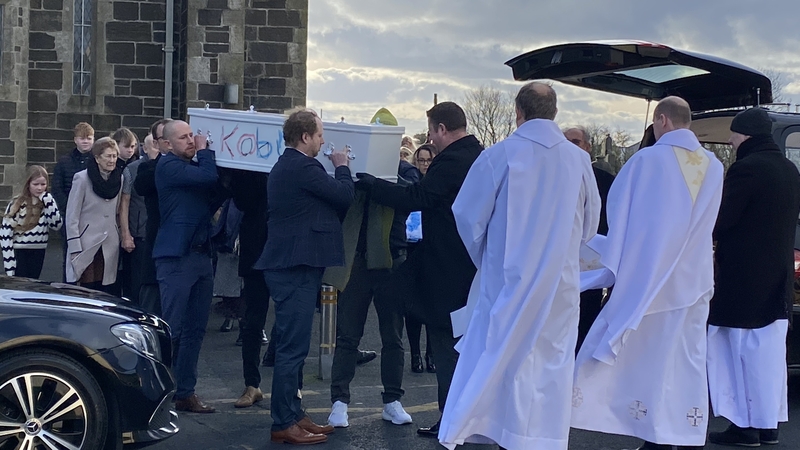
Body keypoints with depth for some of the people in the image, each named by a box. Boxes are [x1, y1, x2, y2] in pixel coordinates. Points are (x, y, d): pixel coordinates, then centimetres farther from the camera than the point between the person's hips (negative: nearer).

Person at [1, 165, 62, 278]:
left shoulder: (47, 202, 4)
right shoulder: (16, 205, -7)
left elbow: (56, 225, -9)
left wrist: (47, 201, -15)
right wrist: (9, 266, -14)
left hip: (38, 253, 3)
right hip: (19, 253, -3)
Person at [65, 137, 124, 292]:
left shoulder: (119, 178, 7)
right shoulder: (82, 178, -6)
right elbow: (72, 216, -6)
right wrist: (75, 249, -11)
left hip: (109, 247, 4)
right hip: (87, 246, -4)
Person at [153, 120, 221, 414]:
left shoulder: (194, 167, 20)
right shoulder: (169, 166, -7)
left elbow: (214, 199, 14)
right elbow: (208, 177, -20)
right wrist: (205, 151, -3)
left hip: (201, 255, 8)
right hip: (176, 255, -8)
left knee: (195, 330, 8)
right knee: (171, 329, -8)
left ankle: (184, 392, 13)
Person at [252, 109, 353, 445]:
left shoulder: (285, 166, 17)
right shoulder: (302, 167, -16)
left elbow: (326, 197, 23)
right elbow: (345, 195, -14)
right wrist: (342, 166, 2)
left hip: (289, 264, 11)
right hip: (297, 266, -11)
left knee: (291, 345, 14)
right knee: (292, 347, -7)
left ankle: (292, 415, 22)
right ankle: (284, 424, -2)